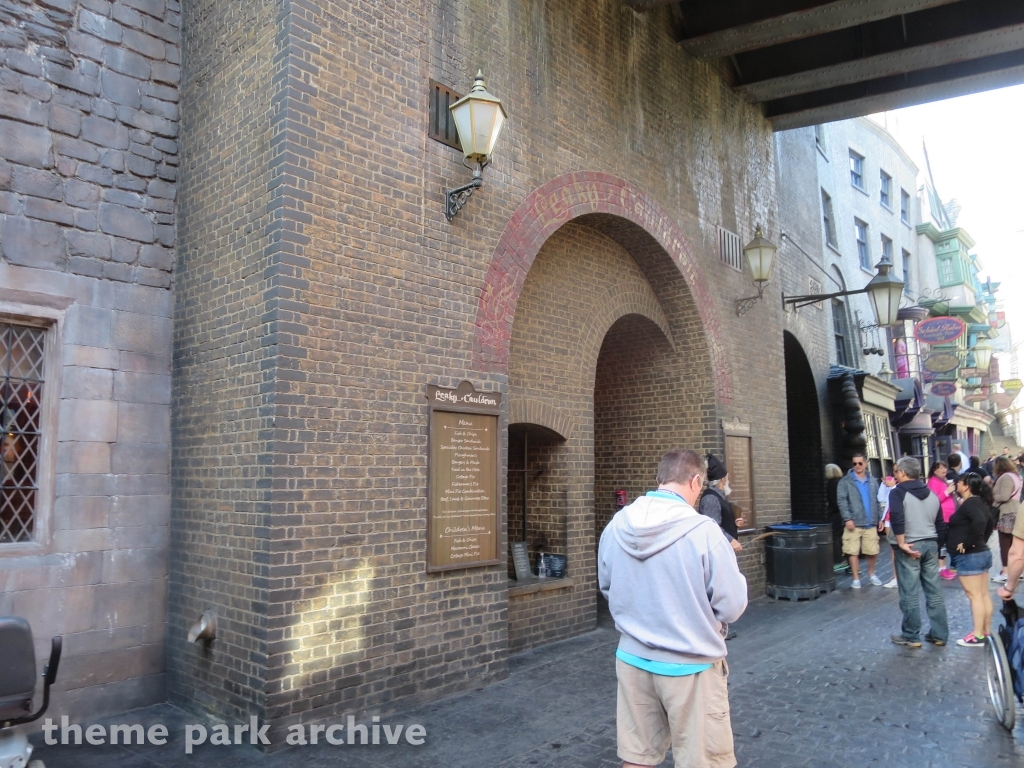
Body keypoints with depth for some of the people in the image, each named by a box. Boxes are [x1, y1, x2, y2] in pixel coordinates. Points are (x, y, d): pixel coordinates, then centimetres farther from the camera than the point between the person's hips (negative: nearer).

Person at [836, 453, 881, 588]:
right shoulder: (845, 482, -2)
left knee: (873, 551, 8)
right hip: (853, 523, -3)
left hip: (870, 523, 3)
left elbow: (878, 500, 14)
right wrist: (847, 518, -16)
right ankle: (856, 578, 12)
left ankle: (871, 574, 32)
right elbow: (842, 501, -8)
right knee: (853, 552, 0)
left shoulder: (873, 481, 12)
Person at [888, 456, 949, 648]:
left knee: (909, 594, 0)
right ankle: (939, 635, 17)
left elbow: (897, 519, -23)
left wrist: (902, 543, -18)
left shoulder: (898, 492, -8)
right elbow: (940, 523, 17)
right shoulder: (932, 494, 14)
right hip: (931, 544, 7)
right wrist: (934, 542, 21)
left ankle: (911, 636, 7)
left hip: (910, 546, -7)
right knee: (935, 592, 11)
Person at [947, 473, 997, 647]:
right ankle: (986, 632, 20)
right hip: (982, 553, 10)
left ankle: (977, 636, -1)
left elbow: (979, 522, -35)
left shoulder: (969, 503, -18)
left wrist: (968, 544, -25)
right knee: (984, 595, 13)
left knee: (974, 596, -5)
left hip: (969, 556, -10)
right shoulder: (980, 502, 11)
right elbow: (990, 522, 25)